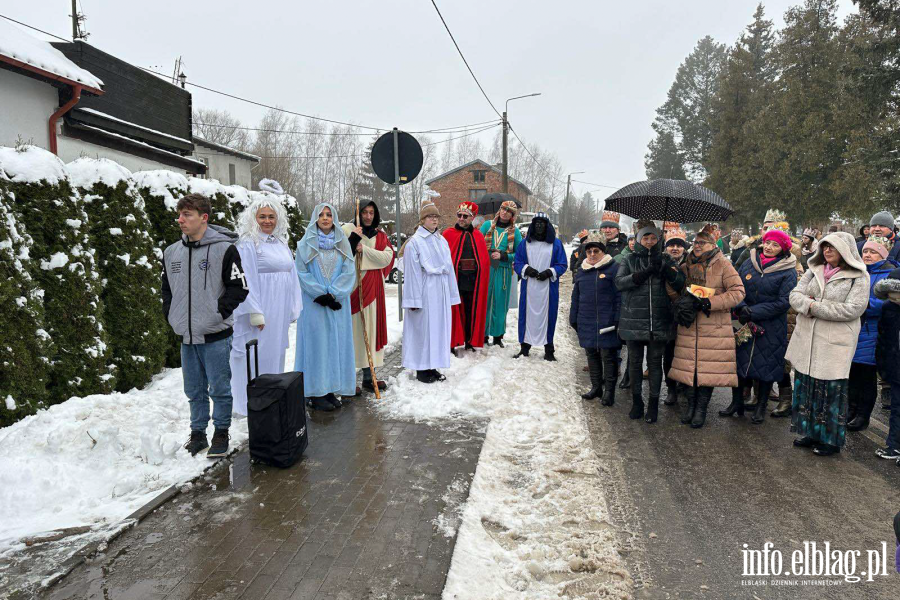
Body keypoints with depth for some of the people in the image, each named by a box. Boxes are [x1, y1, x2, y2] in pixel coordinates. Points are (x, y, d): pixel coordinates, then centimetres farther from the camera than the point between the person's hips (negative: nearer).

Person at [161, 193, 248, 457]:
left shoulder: (224, 248, -8)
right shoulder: (171, 252, 9)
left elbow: (239, 288, -8)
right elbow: (167, 289, 20)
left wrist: (218, 312, -13)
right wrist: (172, 316, 8)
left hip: (216, 335, -5)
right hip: (186, 336, 5)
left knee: (219, 389, 3)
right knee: (194, 390, 14)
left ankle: (221, 433, 18)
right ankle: (198, 433, 27)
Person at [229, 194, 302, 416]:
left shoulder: (281, 243, 14)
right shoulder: (248, 244, -8)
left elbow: (291, 275, 15)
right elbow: (247, 281, -14)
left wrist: (293, 309, 11)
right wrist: (255, 313, -19)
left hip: (280, 311, 7)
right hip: (260, 309, -7)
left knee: (276, 353, 14)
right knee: (257, 354, -3)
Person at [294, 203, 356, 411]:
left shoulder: (342, 243, 9)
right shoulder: (306, 244, 2)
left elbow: (349, 271, 0)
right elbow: (301, 273, -4)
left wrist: (333, 293, -12)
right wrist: (320, 294, -13)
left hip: (338, 303, 3)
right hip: (314, 304, -3)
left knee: (337, 343, 4)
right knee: (317, 343, -2)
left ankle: (332, 389, 12)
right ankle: (316, 393, 3)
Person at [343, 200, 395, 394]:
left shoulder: (380, 235, 14)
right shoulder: (348, 230, 0)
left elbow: (387, 258, -3)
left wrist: (363, 249, -13)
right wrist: (354, 239, -22)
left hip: (373, 287, 5)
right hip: (353, 285, -5)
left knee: (371, 329, 9)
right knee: (352, 329, -6)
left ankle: (368, 377, 18)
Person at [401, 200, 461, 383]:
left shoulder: (442, 241, 12)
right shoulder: (414, 242, -7)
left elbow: (449, 268, 14)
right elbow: (411, 273, -9)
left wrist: (451, 294, 12)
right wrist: (414, 299, -12)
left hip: (441, 292, 6)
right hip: (424, 291, -6)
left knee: (438, 327, 9)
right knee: (423, 328, -1)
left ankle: (432, 366, 20)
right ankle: (421, 369, 10)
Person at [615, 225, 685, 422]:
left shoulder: (665, 260, 8)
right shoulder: (630, 260, 5)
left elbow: (680, 284, -3)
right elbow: (619, 282, -11)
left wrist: (664, 268, -20)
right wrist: (646, 272, -20)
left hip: (659, 322, 0)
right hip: (634, 320, 0)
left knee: (655, 363, 6)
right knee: (635, 362, 9)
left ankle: (653, 404, 18)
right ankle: (637, 401, 23)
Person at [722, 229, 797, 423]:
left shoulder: (788, 272, -6)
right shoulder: (748, 263, 4)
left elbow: (783, 302, -12)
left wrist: (753, 312, -17)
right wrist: (741, 308, -15)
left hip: (772, 329, -3)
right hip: (744, 324, 3)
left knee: (767, 364, 6)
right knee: (739, 360, 6)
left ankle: (761, 407, 22)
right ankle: (737, 402, 21)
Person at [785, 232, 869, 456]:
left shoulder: (859, 277, -6)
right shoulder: (814, 271, 10)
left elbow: (853, 309, -16)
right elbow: (795, 295, 5)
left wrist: (816, 306, -15)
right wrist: (808, 304, -17)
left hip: (834, 344, -5)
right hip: (806, 341, 5)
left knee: (831, 391, 2)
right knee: (806, 386, 11)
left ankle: (831, 440, 17)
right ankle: (811, 433, 26)